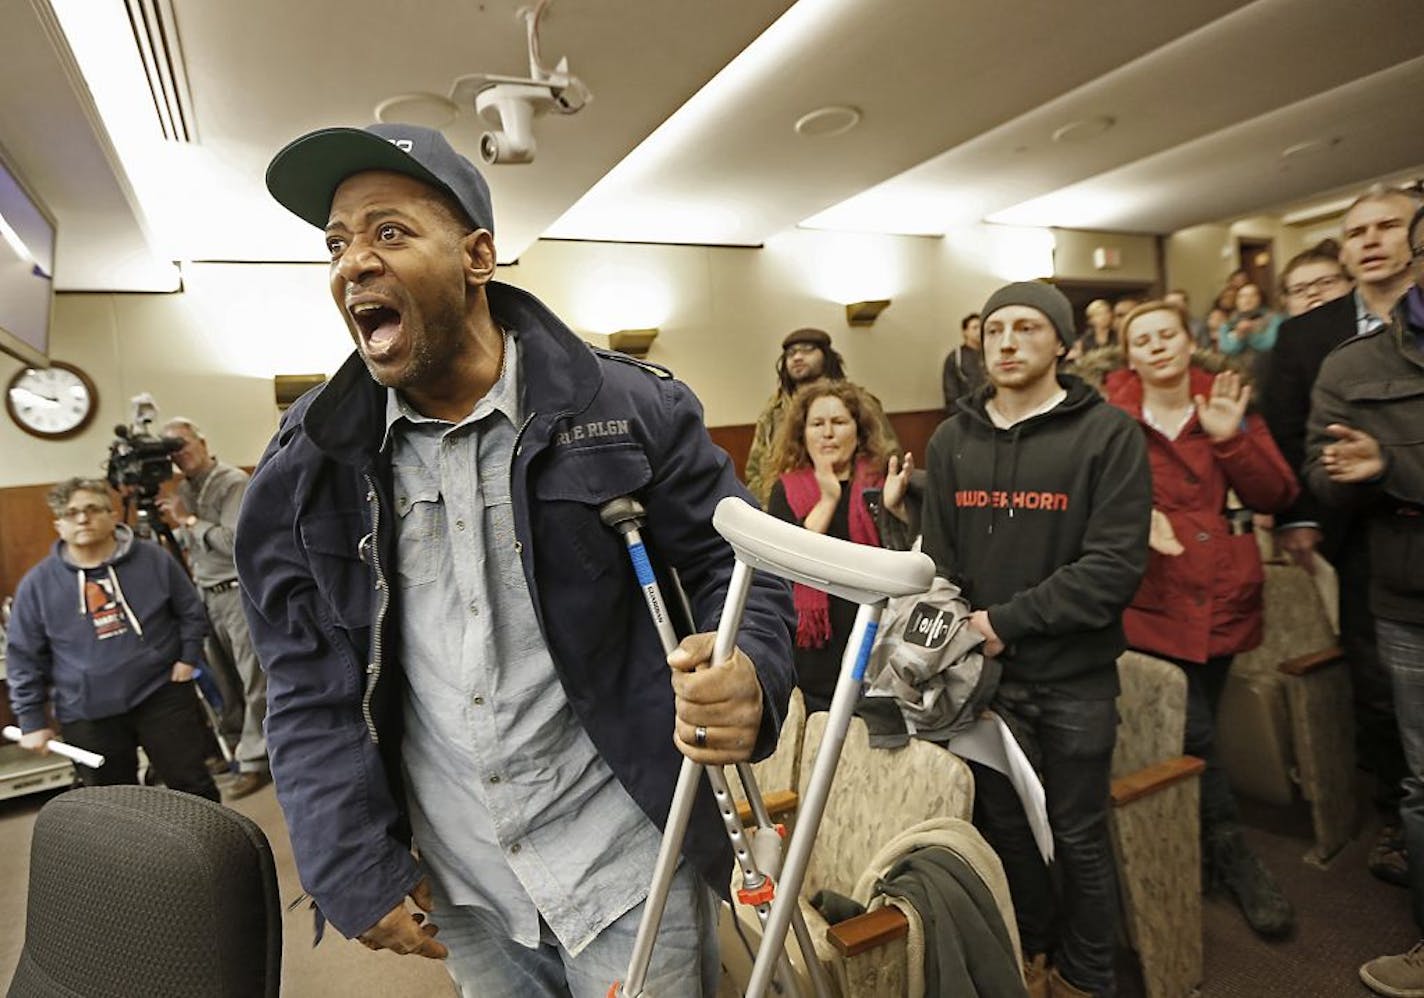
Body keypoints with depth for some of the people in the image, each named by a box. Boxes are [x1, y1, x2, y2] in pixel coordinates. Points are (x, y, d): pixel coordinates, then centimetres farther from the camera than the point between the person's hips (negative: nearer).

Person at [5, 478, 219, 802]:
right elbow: (24, 657, 4)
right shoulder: (38, 583, -1)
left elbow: (191, 611, 9)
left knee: (193, 785, 6)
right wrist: (31, 719, 2)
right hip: (88, 715, 1)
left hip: (163, 694, -1)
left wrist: (189, 657, -1)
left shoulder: (154, 559, -2)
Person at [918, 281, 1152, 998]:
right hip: (985, 674, 3)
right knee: (1003, 824, 16)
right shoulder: (951, 441, 7)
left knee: (1078, 836, 11)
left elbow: (1115, 564, -14)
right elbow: (938, 562, 5)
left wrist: (1008, 620, -17)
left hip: (1074, 675, -3)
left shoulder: (1108, 433, -5)